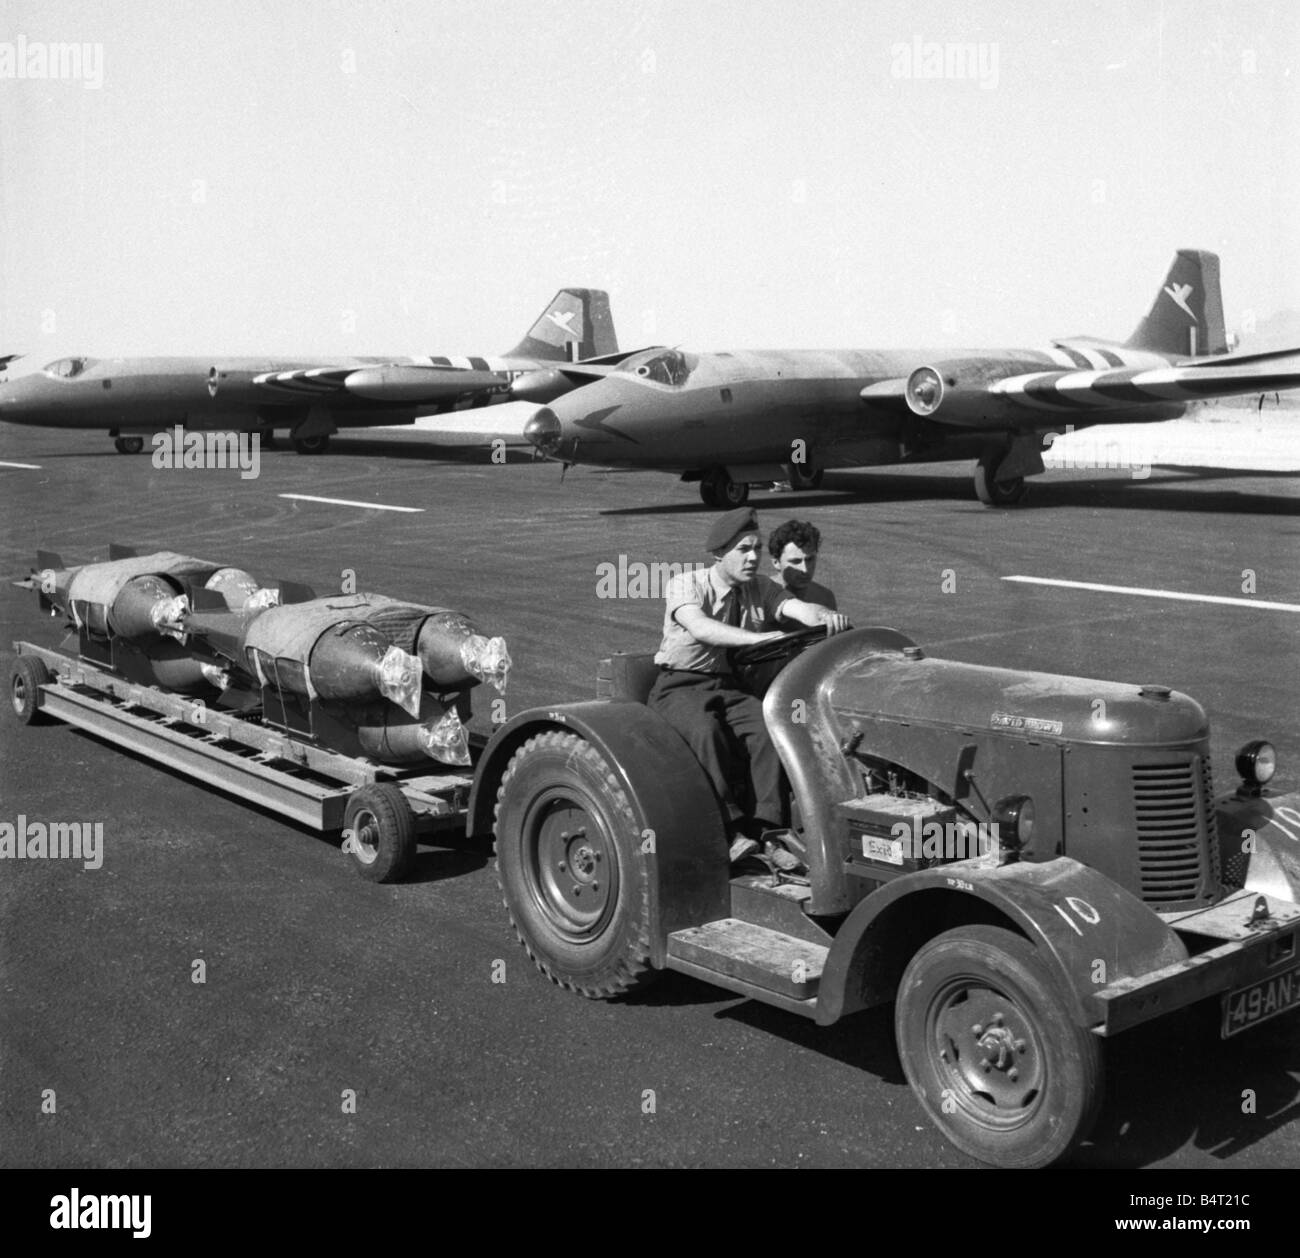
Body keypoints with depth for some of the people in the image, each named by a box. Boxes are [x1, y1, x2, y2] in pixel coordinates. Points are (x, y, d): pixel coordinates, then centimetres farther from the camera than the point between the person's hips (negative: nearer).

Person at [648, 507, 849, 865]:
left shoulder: (760, 589, 7)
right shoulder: (686, 584, -9)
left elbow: (799, 608, -10)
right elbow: (700, 628, -29)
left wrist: (825, 616, -36)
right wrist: (759, 638, -43)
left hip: (731, 687, 4)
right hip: (680, 686, -4)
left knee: (769, 727, -27)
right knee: (706, 731, -36)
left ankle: (767, 828, -27)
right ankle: (732, 830, -32)